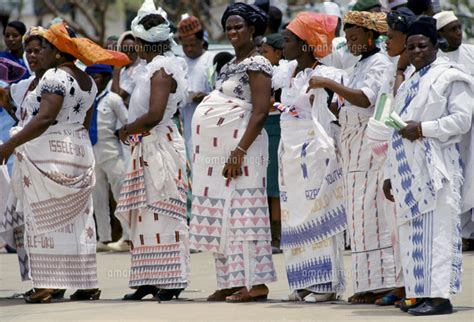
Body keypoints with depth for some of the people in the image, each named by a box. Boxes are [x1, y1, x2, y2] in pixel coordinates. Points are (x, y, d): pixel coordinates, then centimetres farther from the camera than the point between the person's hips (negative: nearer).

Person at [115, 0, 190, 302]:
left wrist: (127, 129, -11)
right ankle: (152, 280, 14)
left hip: (160, 146, -10)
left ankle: (171, 280, -5)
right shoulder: (155, 68, 14)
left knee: (162, 213, -7)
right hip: (148, 148, 10)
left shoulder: (161, 70, -15)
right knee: (145, 214, 11)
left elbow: (154, 115, -24)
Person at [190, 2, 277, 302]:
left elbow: (260, 112, -17)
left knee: (240, 213, -11)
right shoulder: (232, 65, 18)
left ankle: (255, 283, -10)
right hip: (220, 150, 9)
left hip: (241, 146, -9)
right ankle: (232, 281, 11)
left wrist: (239, 151, -22)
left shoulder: (256, 64, -9)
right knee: (223, 215, 7)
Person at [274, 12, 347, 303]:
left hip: (315, 151, -8)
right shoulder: (287, 73, 11)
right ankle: (306, 283, 14)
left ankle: (328, 283, -1)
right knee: (295, 217, 8)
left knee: (319, 215, -5)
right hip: (290, 152, 8)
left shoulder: (326, 75, -11)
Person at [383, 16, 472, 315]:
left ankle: (440, 294, -15)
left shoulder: (449, 77, -1)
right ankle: (421, 292, 7)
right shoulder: (408, 84, 23)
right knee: (412, 231, 4)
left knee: (437, 229, -11)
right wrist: (390, 175, 20)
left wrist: (423, 128, -16)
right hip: (408, 169, 8)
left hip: (435, 167, -8)